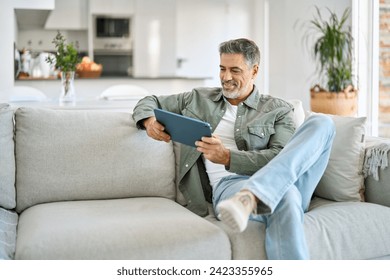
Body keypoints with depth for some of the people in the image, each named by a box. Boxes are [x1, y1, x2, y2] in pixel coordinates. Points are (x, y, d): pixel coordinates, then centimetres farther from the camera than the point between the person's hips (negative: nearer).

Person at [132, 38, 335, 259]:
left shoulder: (278, 109, 14)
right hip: (228, 185, -2)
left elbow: (281, 160, -2)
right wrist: (149, 121, 4)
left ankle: (250, 198, -46)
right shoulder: (199, 98, 23)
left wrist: (227, 157, -18)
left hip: (279, 182, 3)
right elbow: (150, 102, 31)